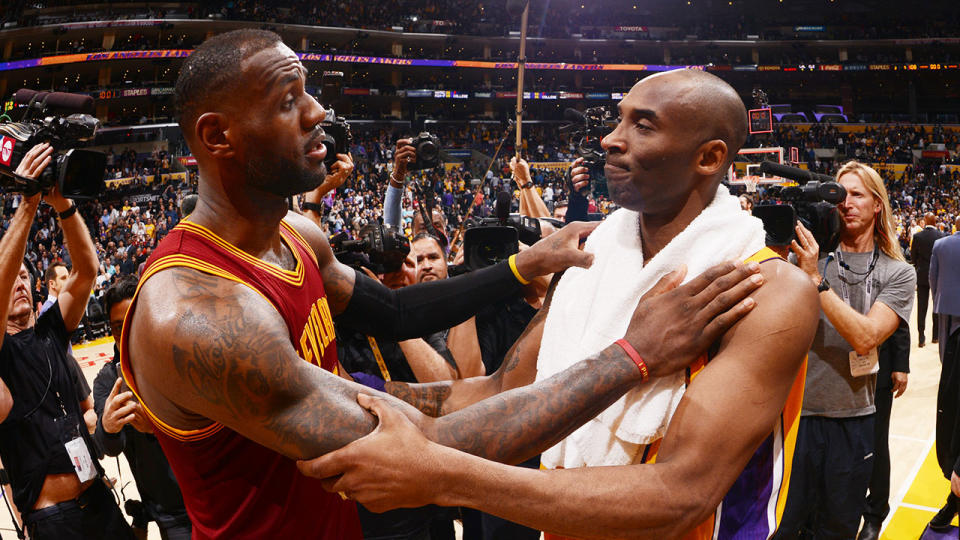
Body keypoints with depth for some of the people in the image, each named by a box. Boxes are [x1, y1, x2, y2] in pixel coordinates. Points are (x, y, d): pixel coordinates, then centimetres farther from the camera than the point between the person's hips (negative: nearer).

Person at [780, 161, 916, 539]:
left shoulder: (897, 273, -1)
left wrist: (815, 279, -22)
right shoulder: (810, 256, 1)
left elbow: (865, 338, -17)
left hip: (853, 419, 0)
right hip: (796, 411, 0)